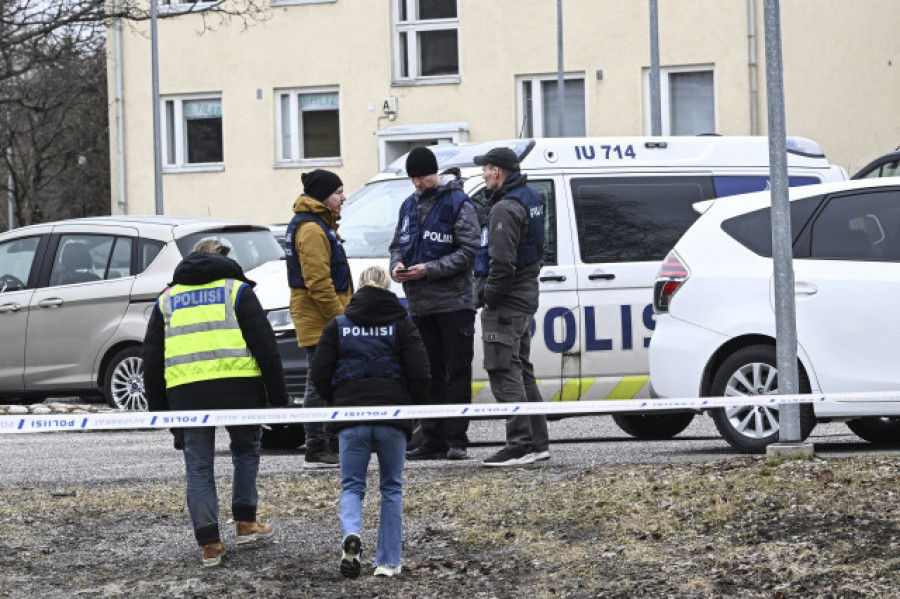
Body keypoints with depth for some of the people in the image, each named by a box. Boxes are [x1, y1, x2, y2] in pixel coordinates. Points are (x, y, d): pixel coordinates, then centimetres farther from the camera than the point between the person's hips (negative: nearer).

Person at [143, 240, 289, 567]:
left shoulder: (167, 298, 20)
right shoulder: (236, 289, 10)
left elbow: (151, 356, 19)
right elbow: (264, 343, 3)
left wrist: (157, 406, 23)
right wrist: (278, 394, 6)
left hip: (185, 392, 2)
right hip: (236, 387, -2)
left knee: (198, 467, 7)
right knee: (246, 450, 21)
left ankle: (209, 543, 2)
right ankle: (245, 522, 20)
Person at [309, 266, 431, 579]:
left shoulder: (338, 326, 6)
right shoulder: (402, 326, 3)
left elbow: (319, 374, 3)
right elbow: (420, 374, -5)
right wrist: (413, 407, 12)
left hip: (351, 419, 0)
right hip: (393, 417, 0)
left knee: (351, 486, 8)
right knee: (392, 488, 12)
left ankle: (351, 533, -23)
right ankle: (388, 562, 8)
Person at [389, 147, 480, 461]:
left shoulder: (458, 203, -4)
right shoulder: (409, 206, 16)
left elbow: (468, 251, -10)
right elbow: (398, 244, 22)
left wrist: (429, 270, -18)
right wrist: (397, 266, -1)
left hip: (454, 302, -7)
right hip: (420, 305, 7)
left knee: (457, 373, -4)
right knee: (429, 374, 9)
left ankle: (456, 438, -4)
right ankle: (433, 440, 12)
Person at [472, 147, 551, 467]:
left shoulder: (505, 209, -18)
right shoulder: (530, 199, 15)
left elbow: (502, 262, -25)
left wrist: (488, 295, -14)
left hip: (506, 300, -11)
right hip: (525, 296, 11)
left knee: (504, 371, -10)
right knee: (521, 371, 17)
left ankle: (520, 445, -14)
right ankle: (538, 441, 21)